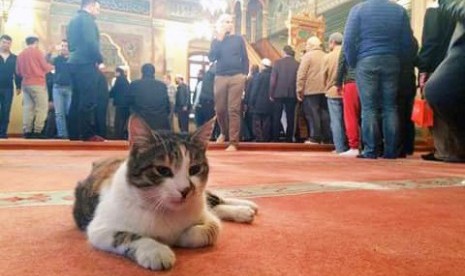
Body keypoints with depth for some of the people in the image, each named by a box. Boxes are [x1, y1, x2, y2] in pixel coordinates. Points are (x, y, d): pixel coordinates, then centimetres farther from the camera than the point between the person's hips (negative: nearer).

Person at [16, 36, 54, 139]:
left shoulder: (21, 54, 10)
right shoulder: (37, 52, -4)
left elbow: (18, 71, 13)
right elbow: (45, 67, -2)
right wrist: (52, 67, 18)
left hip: (25, 84, 6)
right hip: (38, 83, -6)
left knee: (27, 107, 6)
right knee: (42, 107, -3)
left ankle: (27, 131, 3)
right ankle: (37, 131, -9)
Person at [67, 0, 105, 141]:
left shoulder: (74, 19, 21)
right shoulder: (86, 18, -6)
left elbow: (72, 43, 21)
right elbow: (90, 42, -18)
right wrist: (100, 59, -7)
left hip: (75, 62, 9)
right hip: (86, 63, -9)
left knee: (77, 99, 8)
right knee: (89, 100, -10)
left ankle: (74, 133, 9)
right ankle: (88, 133, -12)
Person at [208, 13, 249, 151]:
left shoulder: (238, 39, 11)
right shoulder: (216, 40, 14)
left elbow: (245, 58, 10)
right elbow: (211, 58, -2)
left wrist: (244, 75, -2)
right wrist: (219, 40, -4)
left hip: (236, 78, -2)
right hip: (220, 78, 2)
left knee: (234, 110, -8)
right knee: (220, 109, 4)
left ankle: (233, 142, -8)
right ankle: (224, 132, 31)